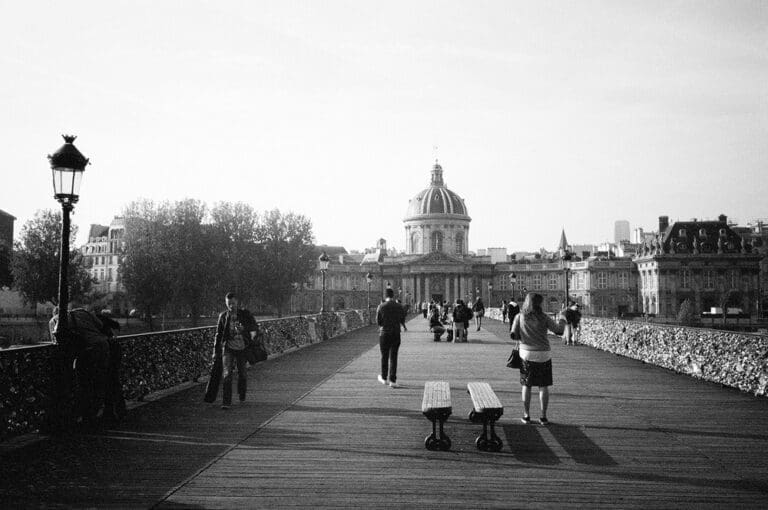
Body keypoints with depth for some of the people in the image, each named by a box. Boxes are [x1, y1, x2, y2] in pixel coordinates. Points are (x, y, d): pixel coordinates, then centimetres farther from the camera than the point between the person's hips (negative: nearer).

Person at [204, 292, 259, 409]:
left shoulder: (245, 314, -4)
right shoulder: (223, 316, 1)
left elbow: (255, 327, -7)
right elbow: (218, 335, 8)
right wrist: (216, 351, 8)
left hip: (242, 349, 0)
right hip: (228, 348, 0)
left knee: (242, 374, 10)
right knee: (227, 374, -11)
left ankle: (242, 394, 38)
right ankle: (226, 402, -9)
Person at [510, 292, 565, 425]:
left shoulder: (520, 317, -4)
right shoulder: (544, 317, -7)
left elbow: (514, 335, -6)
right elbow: (559, 331, -3)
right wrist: (561, 320, 16)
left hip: (526, 354, 1)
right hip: (543, 355, -1)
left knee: (526, 385, 12)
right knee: (543, 386, 7)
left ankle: (526, 415, 14)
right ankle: (543, 417, 8)